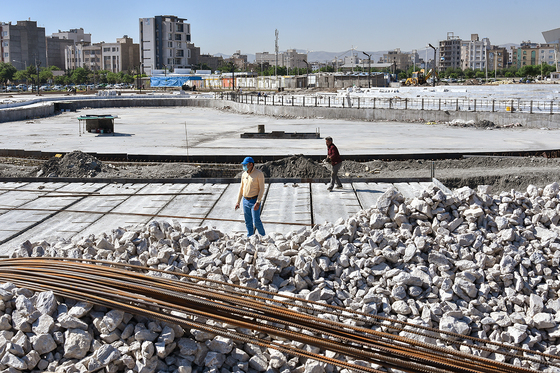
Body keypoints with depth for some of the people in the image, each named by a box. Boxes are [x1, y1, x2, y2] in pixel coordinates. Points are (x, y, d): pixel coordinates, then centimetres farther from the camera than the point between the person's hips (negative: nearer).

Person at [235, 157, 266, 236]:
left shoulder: (259, 173, -12)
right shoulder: (244, 174, 7)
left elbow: (262, 189, -15)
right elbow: (241, 188, 14)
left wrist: (258, 202, -22)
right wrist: (238, 202, 11)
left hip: (255, 201, -6)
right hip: (245, 201, 6)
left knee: (256, 221, -9)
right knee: (248, 222, 8)